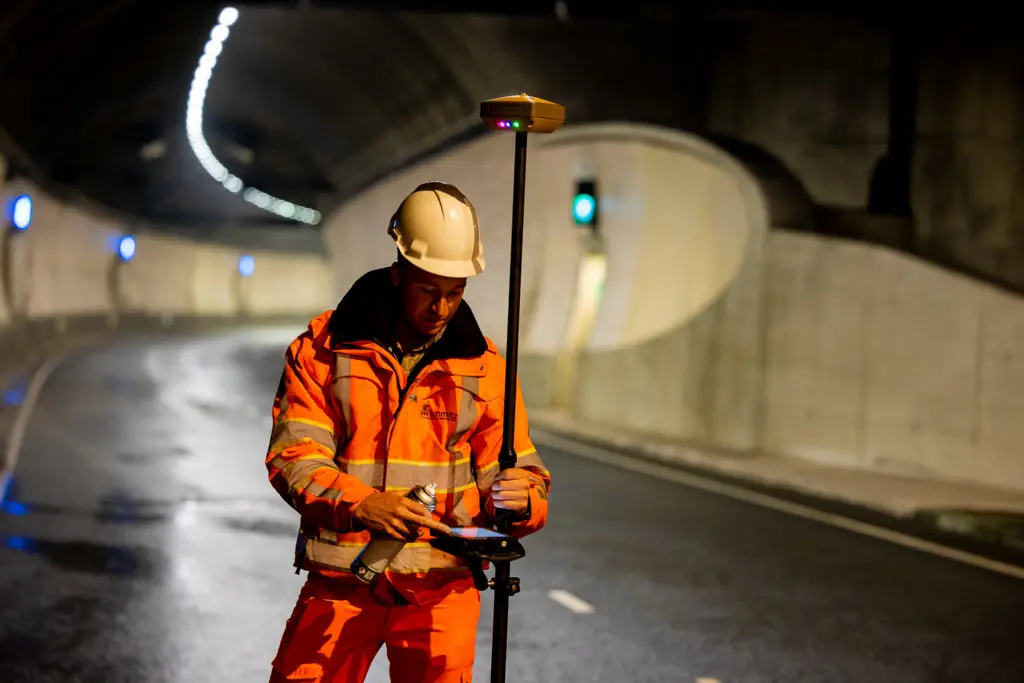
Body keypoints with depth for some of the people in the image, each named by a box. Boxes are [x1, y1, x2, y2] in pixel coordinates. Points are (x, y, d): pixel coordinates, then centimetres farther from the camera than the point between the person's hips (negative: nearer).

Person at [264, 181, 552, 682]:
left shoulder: (484, 366, 7)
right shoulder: (322, 348, 1)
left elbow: (518, 468, 6)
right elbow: (293, 454, -6)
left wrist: (520, 501, -18)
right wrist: (361, 504, -23)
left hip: (441, 588, 1)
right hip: (342, 583, -1)